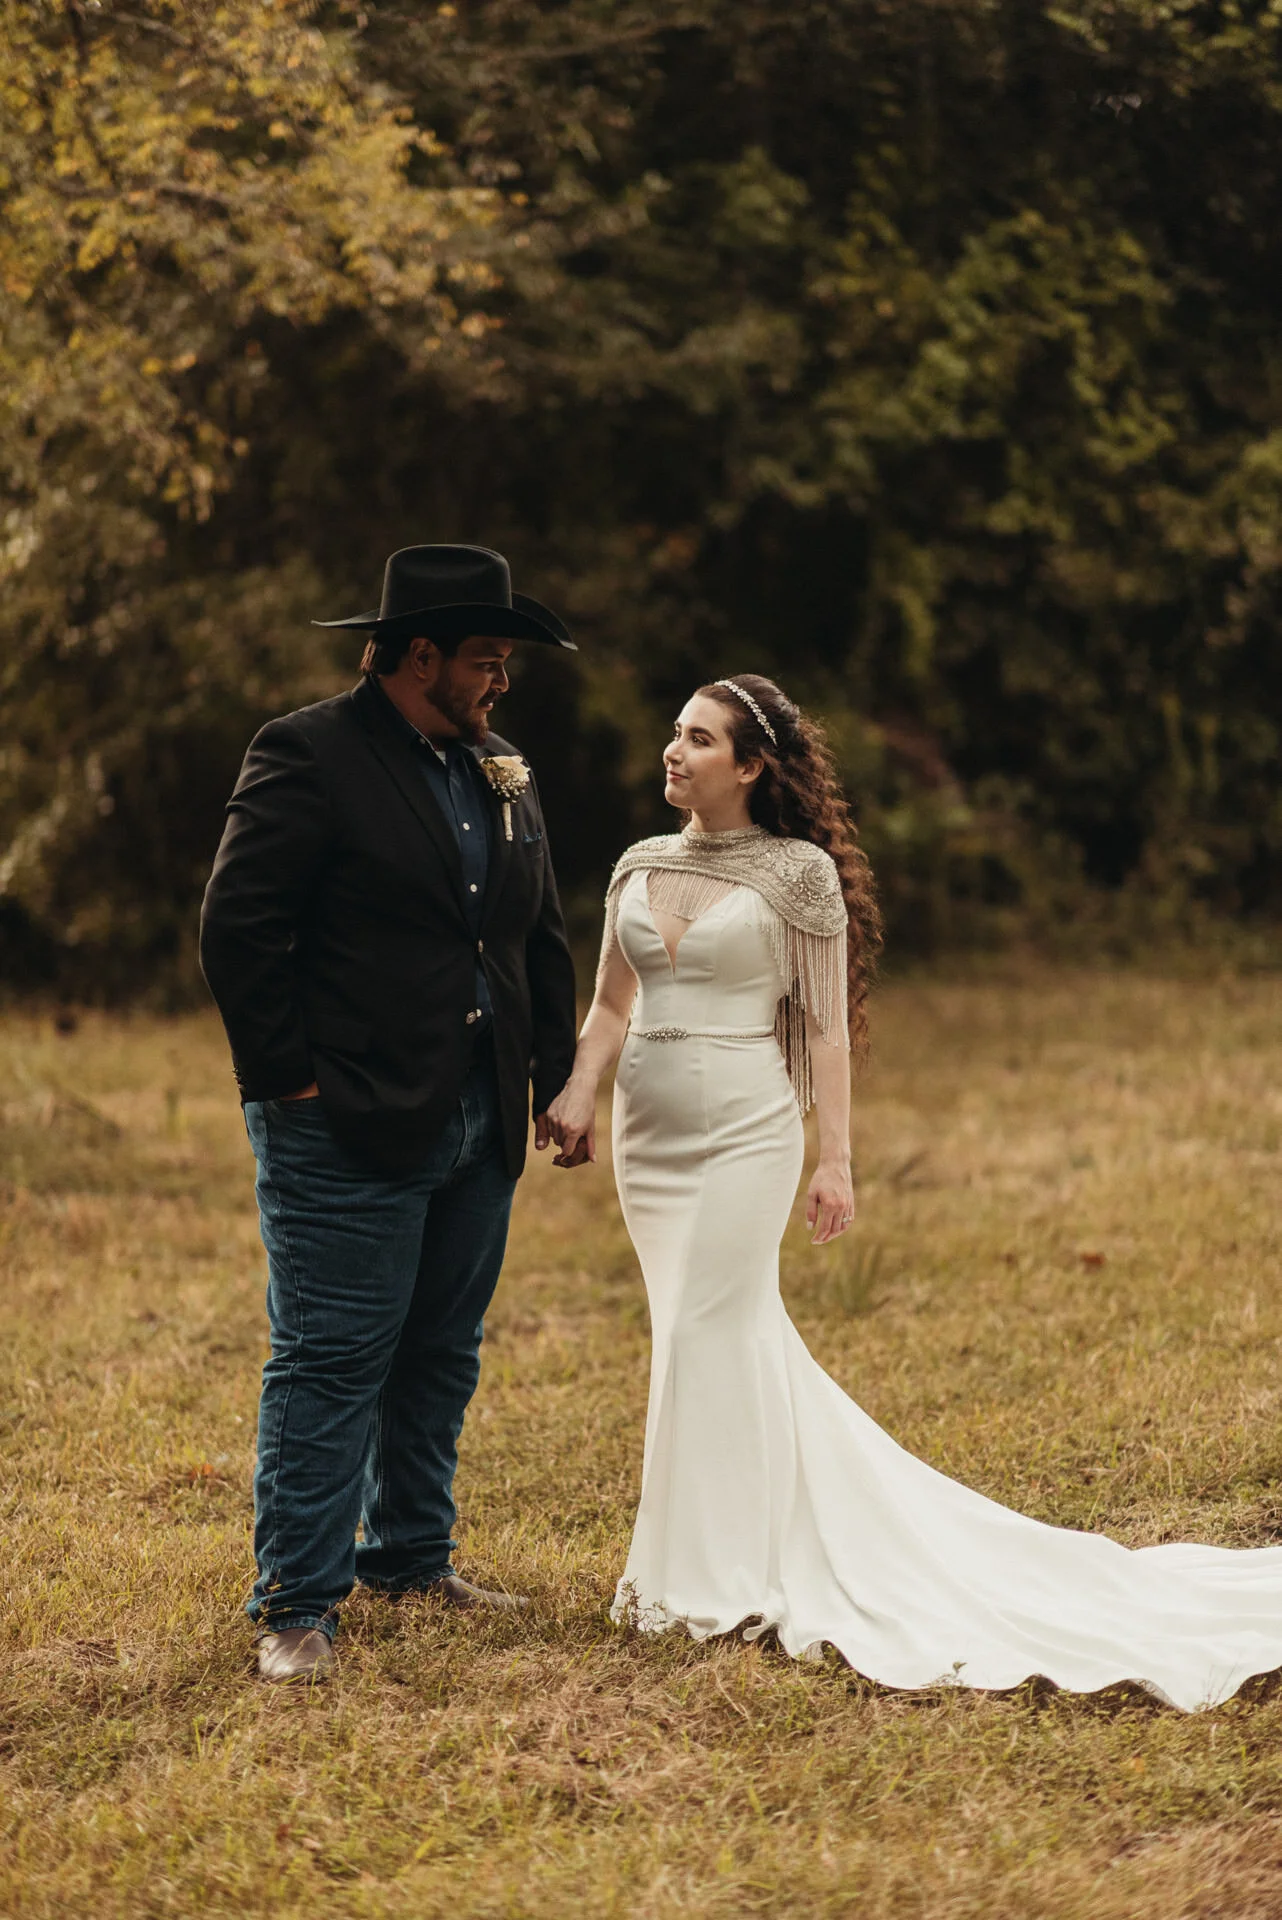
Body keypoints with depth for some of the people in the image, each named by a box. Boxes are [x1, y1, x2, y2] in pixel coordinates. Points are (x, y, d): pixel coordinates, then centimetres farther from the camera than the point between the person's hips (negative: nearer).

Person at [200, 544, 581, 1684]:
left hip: (477, 1123, 8)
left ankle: (410, 1556, 29)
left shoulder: (502, 775, 14)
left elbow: (542, 938, 22)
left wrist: (557, 1076, 15)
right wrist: (293, 1076, -14)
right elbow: (238, 928, -14)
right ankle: (297, 1606, -1)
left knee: (442, 1356, 15)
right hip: (351, 1130, -7)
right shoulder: (309, 758, -9)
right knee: (331, 1365, -6)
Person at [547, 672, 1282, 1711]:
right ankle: (822, 1541, 24)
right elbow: (612, 1004, 9)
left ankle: (705, 1581, 5)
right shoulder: (641, 865, 9)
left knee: (707, 1340, -6)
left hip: (745, 1131, -6)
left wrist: (836, 1161, -8)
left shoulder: (799, 872, -6)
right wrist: (577, 1093, -10)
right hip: (649, 1137, 6)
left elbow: (827, 1028, -5)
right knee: (742, 1341, 10)